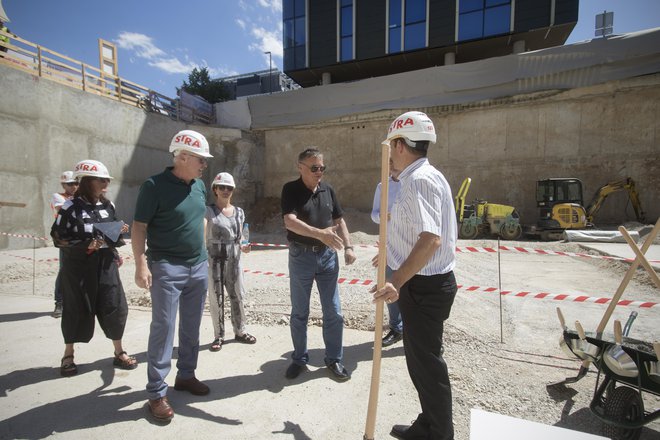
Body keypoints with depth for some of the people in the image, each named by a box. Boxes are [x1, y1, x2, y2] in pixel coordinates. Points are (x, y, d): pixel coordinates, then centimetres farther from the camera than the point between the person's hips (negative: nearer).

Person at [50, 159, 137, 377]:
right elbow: (58, 238, -8)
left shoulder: (108, 205, 8)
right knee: (77, 309, 6)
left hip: (106, 265, 4)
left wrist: (119, 232, 0)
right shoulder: (71, 207, -7)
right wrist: (85, 245, -20)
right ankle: (68, 355, 28)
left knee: (115, 306, 3)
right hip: (78, 266, -4)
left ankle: (119, 352, 17)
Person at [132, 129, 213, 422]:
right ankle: (156, 393, 13)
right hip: (167, 268, -6)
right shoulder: (155, 186, -11)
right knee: (163, 327, 0)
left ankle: (186, 375, 31)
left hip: (199, 267, 6)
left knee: (191, 327, 14)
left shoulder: (199, 186, 8)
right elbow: (139, 226, -11)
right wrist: (141, 265, -19)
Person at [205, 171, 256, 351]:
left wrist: (243, 246, -5)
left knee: (238, 296, 10)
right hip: (214, 259, -4)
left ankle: (240, 331, 28)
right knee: (216, 298, 3)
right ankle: (219, 336, 19)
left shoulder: (239, 212, 8)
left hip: (234, 259, 4)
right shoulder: (208, 211, -4)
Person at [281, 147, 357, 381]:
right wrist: (321, 234, -34)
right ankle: (299, 359, 30)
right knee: (299, 313, 12)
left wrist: (348, 246, 1)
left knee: (333, 312, 8)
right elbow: (290, 221, -22)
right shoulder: (291, 189, -8)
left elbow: (339, 220, 12)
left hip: (328, 255, 4)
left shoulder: (328, 190, 6)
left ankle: (334, 359, 26)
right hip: (301, 256, -3)